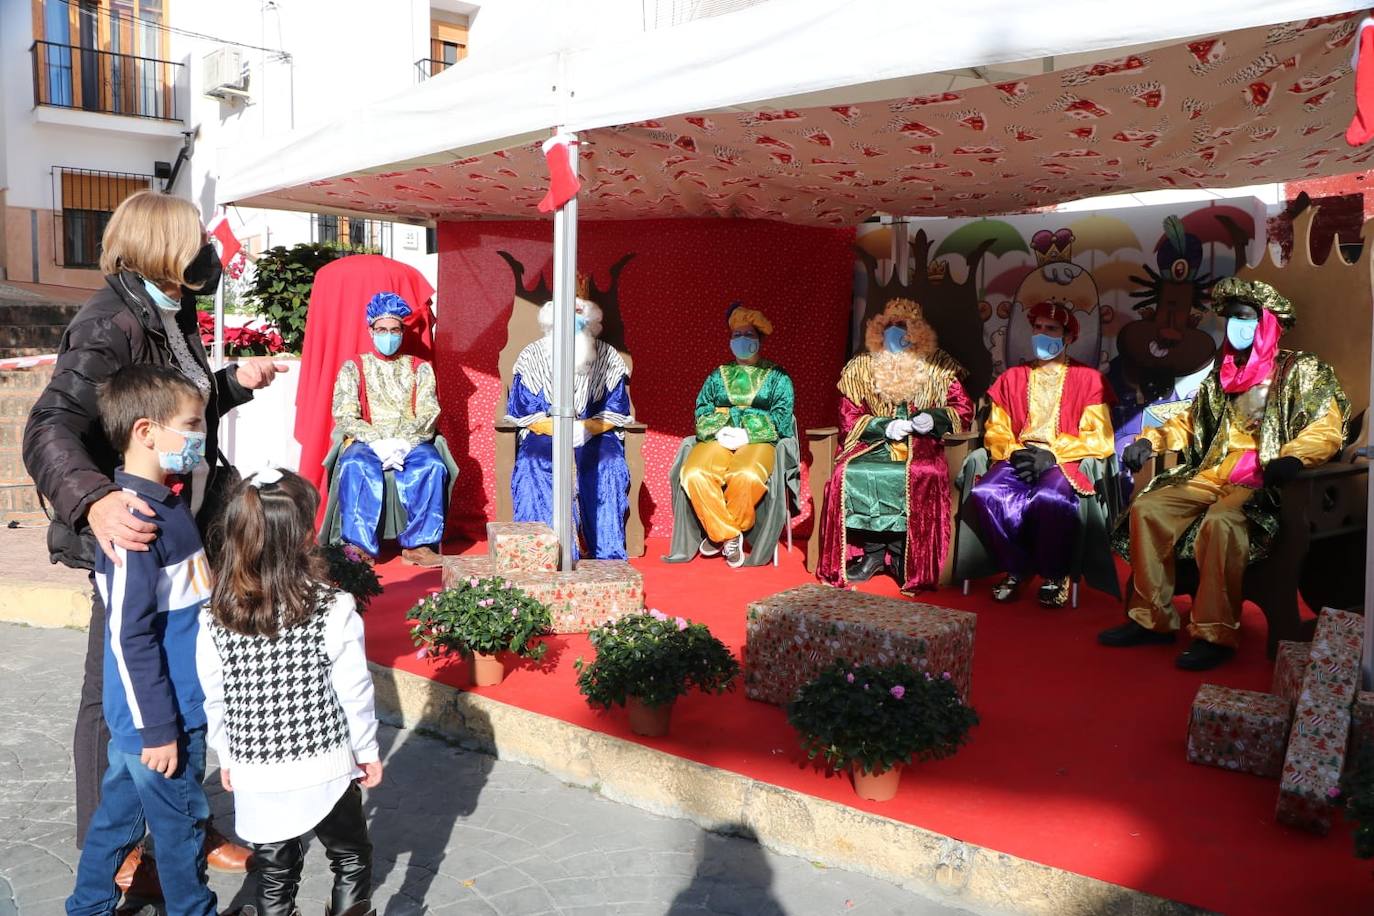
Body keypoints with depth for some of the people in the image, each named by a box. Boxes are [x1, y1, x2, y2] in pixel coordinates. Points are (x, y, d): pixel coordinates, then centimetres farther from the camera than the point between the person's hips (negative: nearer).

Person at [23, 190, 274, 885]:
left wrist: (234, 382, 15)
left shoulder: (172, 318, 10)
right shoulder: (110, 325, -19)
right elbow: (51, 429, -33)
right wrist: (95, 500, -50)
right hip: (133, 540, -9)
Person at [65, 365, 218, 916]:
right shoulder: (134, 519, -24)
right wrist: (158, 727, -19)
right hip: (157, 714, -9)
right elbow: (130, 636, -23)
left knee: (119, 812, 22)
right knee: (180, 824, 9)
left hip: (180, 704, 9)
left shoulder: (168, 501, 6)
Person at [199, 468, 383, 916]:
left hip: (256, 774, 3)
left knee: (274, 870, 20)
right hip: (326, 768, -2)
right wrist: (367, 750, 3)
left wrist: (227, 756, 16)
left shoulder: (214, 620, -9)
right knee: (351, 859, 20)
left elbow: (214, 700, 0)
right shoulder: (334, 609, -17)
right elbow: (353, 691, -11)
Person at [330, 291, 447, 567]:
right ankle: (359, 546, -33)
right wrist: (379, 442, -16)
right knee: (355, 467, -35)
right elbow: (345, 416, 1)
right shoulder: (353, 368, 13)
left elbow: (428, 415, 3)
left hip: (412, 443, 1)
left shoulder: (420, 368, 15)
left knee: (433, 467, -33)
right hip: (367, 442, 0)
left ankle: (419, 544, -30)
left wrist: (402, 443, -15)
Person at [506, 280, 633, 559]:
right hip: (544, 434, 0)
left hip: (595, 435, 0)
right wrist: (557, 427, -16)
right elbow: (522, 413, 1)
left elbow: (617, 412, 4)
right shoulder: (532, 357, 5)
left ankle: (607, 554, -26)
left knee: (608, 465, -32)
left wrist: (587, 427, -16)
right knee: (534, 465, -32)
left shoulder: (608, 358, 7)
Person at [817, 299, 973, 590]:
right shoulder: (861, 367, 9)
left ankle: (905, 557, -17)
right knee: (849, 474, -29)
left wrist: (935, 417, -14)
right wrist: (885, 426, -11)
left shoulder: (939, 367, 8)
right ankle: (872, 552, -15)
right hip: (874, 443, 1)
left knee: (923, 476, -34)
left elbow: (964, 410, 8)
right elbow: (848, 417, 5)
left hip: (921, 446, -1)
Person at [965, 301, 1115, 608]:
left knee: (1050, 498, -38)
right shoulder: (1012, 378, 19)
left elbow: (1099, 439, 0)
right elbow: (995, 432, 13)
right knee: (984, 494, -30)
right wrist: (1015, 452, -9)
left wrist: (1052, 455, -13)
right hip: (1017, 460, 3)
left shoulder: (1088, 379, 9)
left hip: (1063, 463, -3)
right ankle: (1015, 569, -9)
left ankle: (1055, 576, -12)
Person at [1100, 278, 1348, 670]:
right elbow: (1190, 423, 28)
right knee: (1146, 509, -14)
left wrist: (1291, 458, -30)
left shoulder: (1300, 369, 3)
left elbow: (1328, 429, -9)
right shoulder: (1223, 374, 21)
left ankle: (1215, 634, -28)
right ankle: (1153, 618, -9)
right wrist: (1150, 440, 7)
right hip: (1212, 476, 7)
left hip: (1264, 483, -6)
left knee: (1220, 521, -36)